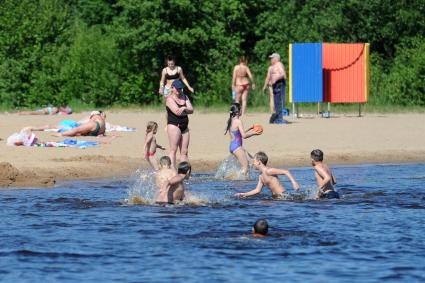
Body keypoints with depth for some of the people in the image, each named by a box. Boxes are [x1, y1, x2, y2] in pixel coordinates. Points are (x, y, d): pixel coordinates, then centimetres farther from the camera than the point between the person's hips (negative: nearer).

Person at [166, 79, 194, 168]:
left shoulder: (184, 97, 16)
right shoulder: (170, 99, -5)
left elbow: (191, 110, 6)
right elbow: (177, 112, -17)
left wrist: (183, 109, -13)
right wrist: (186, 110, -1)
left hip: (184, 127, 7)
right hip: (174, 125, -7)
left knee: (184, 151, 3)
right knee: (173, 150, -10)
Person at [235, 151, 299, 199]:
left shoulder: (268, 171, -16)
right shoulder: (261, 177, 13)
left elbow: (286, 172, -20)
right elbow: (257, 190, 18)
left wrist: (294, 183, -30)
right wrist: (244, 194, 12)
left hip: (281, 196, -9)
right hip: (275, 197, 9)